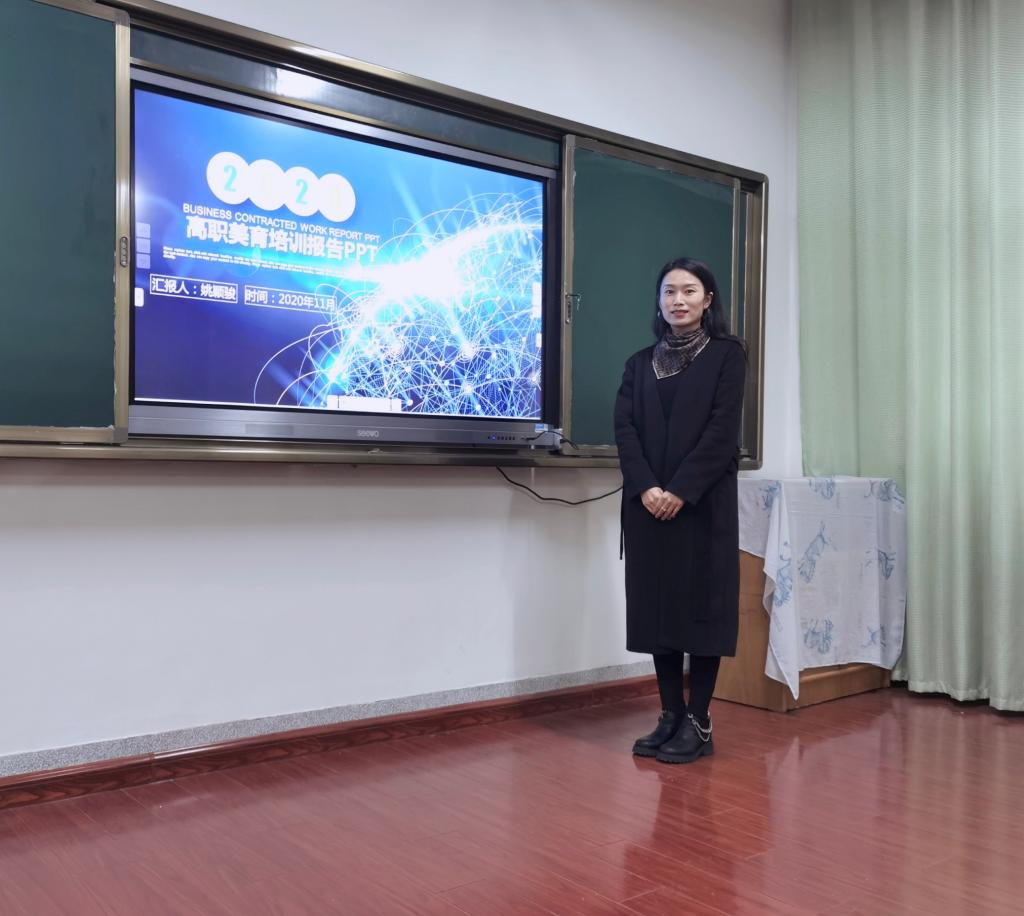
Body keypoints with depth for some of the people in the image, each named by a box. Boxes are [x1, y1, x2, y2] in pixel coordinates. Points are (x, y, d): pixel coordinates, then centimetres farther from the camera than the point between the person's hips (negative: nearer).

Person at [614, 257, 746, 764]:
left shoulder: (727, 354, 3)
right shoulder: (640, 362, 14)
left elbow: (723, 429, -7)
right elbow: (624, 427, 3)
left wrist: (681, 490, -16)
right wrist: (645, 487, -13)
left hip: (703, 503, -4)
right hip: (648, 503, 4)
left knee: (700, 607, -1)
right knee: (657, 607, 5)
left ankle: (698, 723, 7)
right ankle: (670, 716, 15)